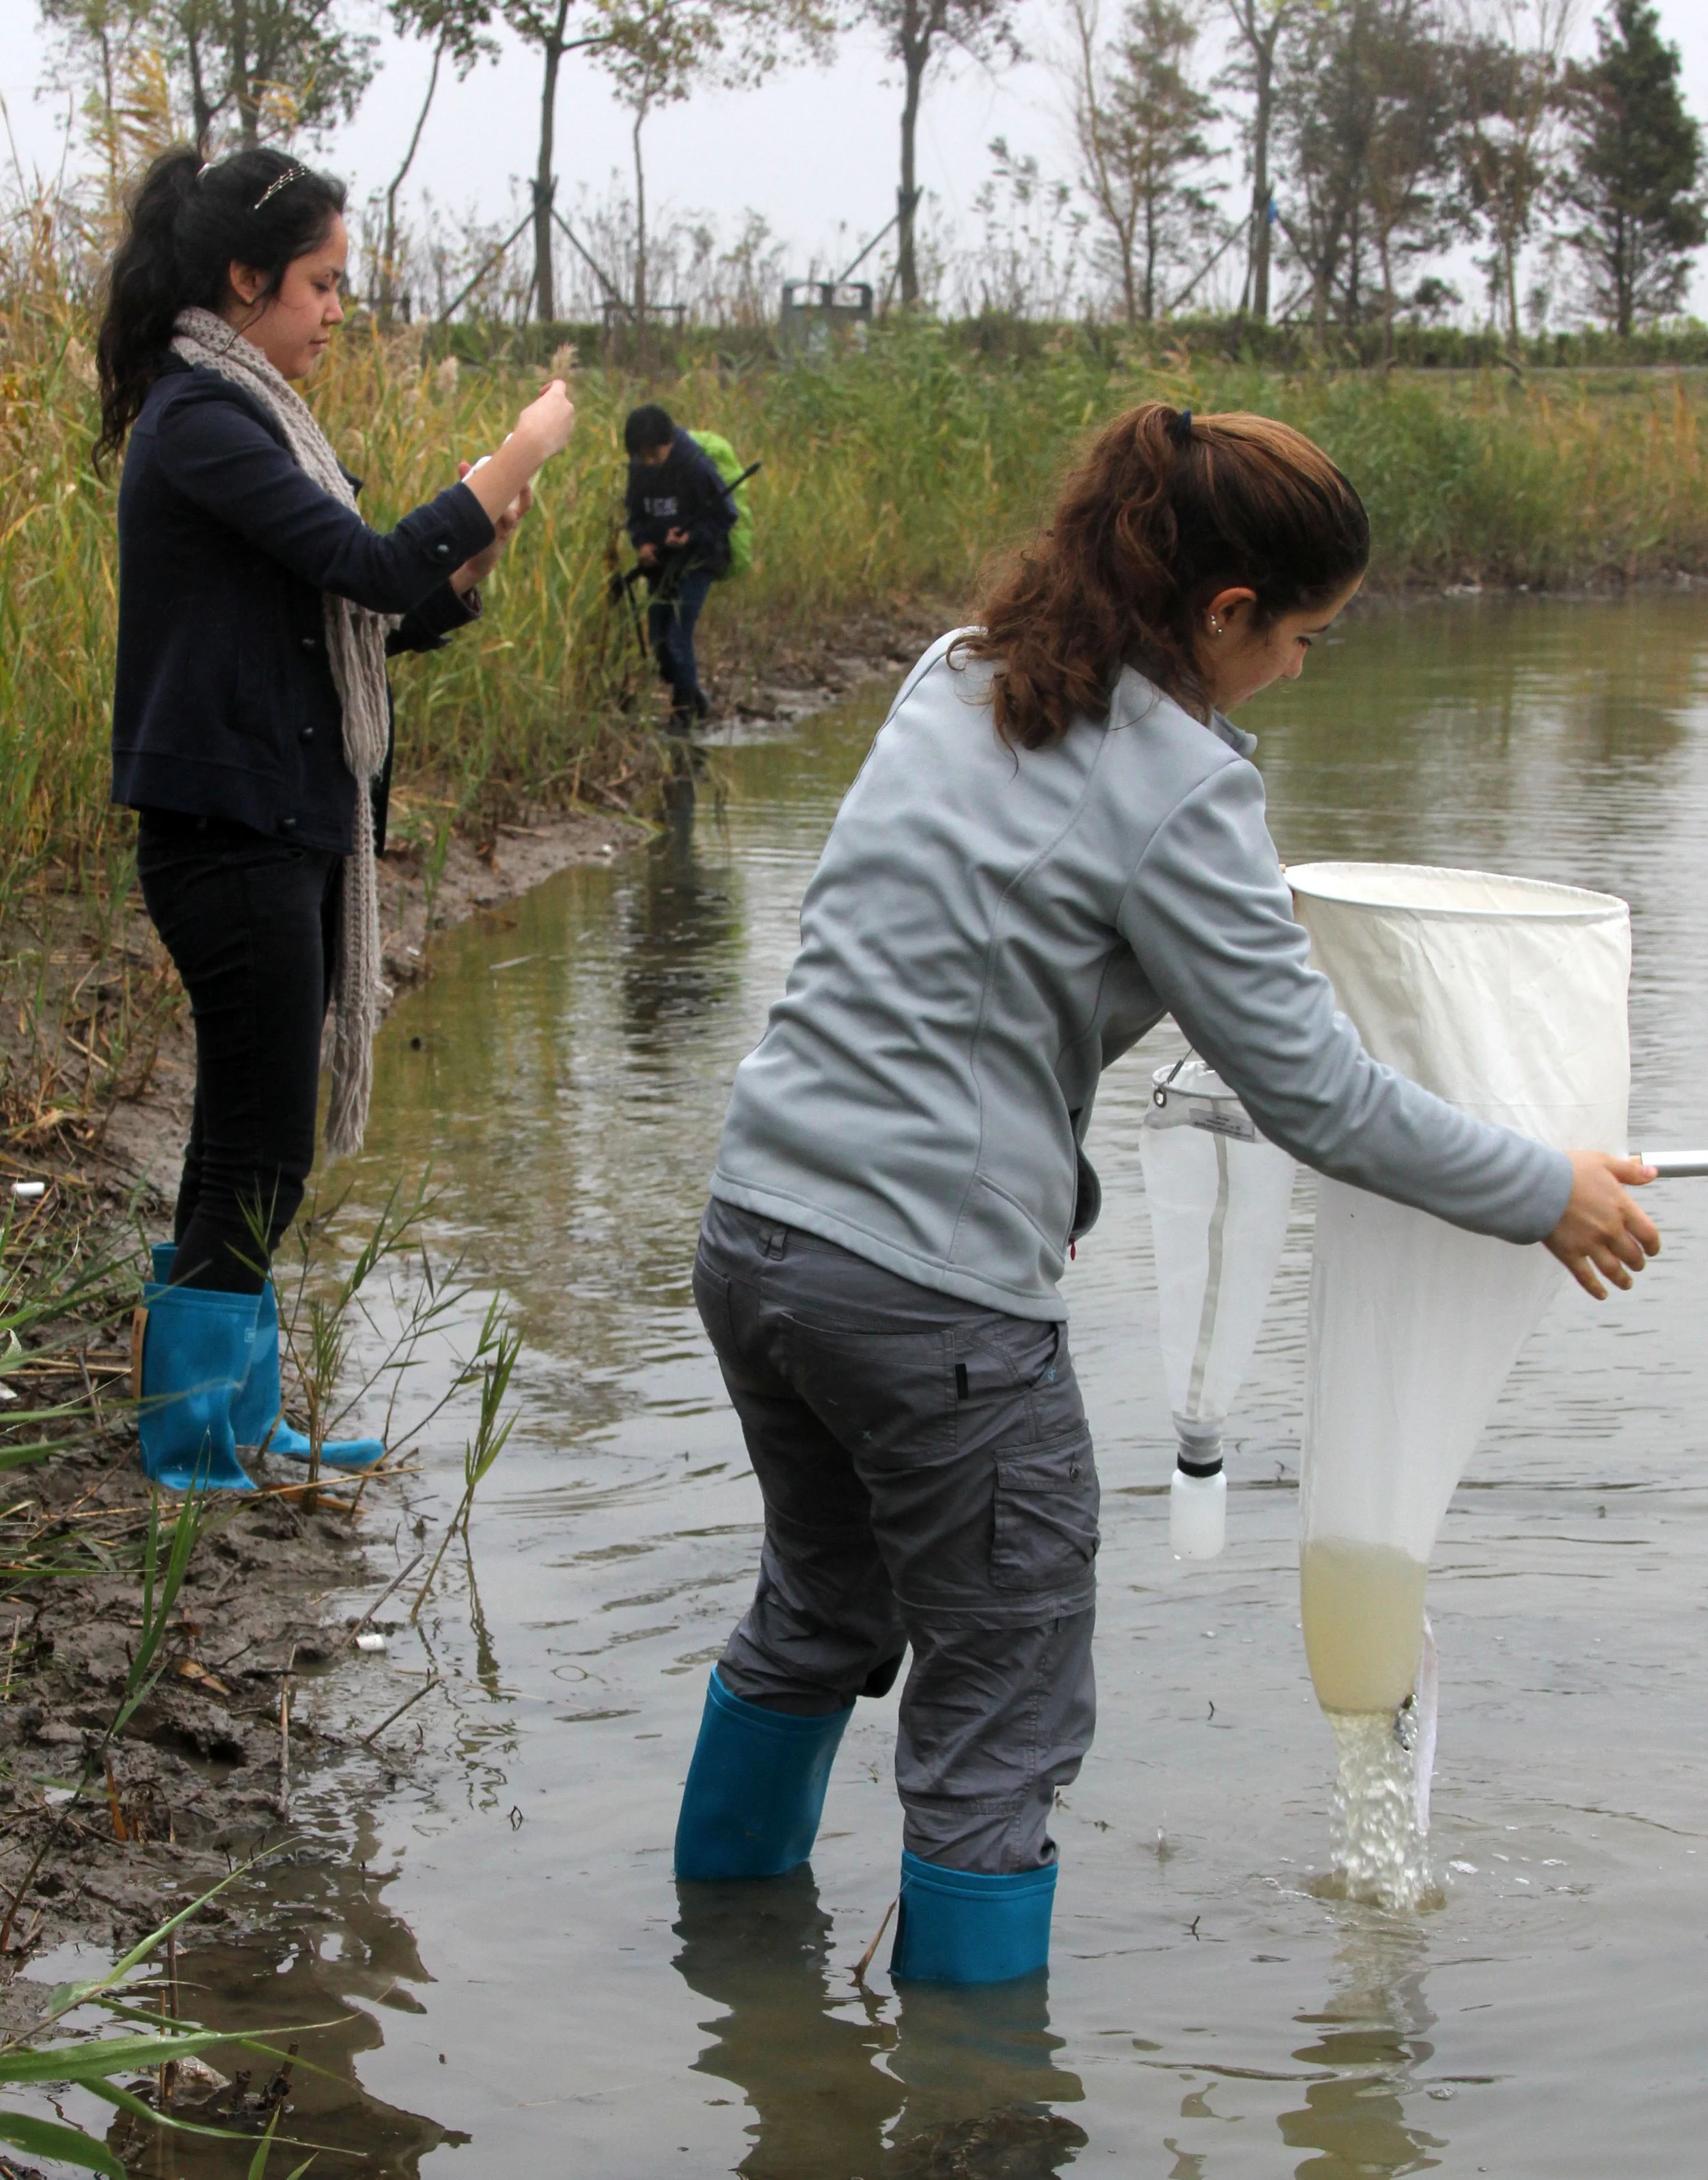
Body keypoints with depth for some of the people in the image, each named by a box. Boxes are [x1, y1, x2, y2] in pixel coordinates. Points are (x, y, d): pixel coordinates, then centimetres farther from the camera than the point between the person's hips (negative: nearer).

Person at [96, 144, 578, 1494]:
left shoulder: (251, 417, 16)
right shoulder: (197, 421, -14)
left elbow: (385, 617, 15)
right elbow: (374, 567, -23)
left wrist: (471, 560, -3)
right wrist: (519, 456, -15)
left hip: (292, 829, 9)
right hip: (231, 834, -9)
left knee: (254, 1143, 14)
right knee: (258, 1150, -3)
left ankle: (238, 1423, 24)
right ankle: (197, 1449, 8)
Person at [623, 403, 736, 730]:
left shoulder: (696, 466, -19)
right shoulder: (639, 469, -2)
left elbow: (725, 516, -12)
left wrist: (690, 536, -24)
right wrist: (641, 543, -9)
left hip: (697, 559, -6)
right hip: (661, 562, 6)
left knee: (678, 636, -11)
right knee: (658, 639, 8)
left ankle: (683, 709, 5)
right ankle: (693, 694, 28)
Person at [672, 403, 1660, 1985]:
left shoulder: (952, 681, 8)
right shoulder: (1172, 786, -15)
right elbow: (1314, 1097, -11)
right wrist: (1549, 1196, 2)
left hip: (756, 1225, 8)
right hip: (933, 1297, -8)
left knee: (821, 1611, 29)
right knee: (999, 1719, 7)